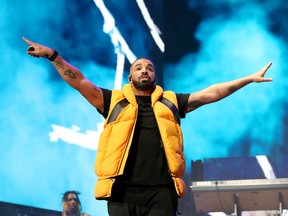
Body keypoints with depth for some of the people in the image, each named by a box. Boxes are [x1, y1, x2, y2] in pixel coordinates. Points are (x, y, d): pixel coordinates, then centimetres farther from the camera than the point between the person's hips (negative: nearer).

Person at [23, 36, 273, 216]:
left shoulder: (171, 102, 20)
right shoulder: (115, 101, 17)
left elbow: (211, 93, 19)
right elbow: (80, 82, 9)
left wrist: (249, 79, 16)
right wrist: (52, 55, -1)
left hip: (161, 191, 1)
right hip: (123, 191, -1)